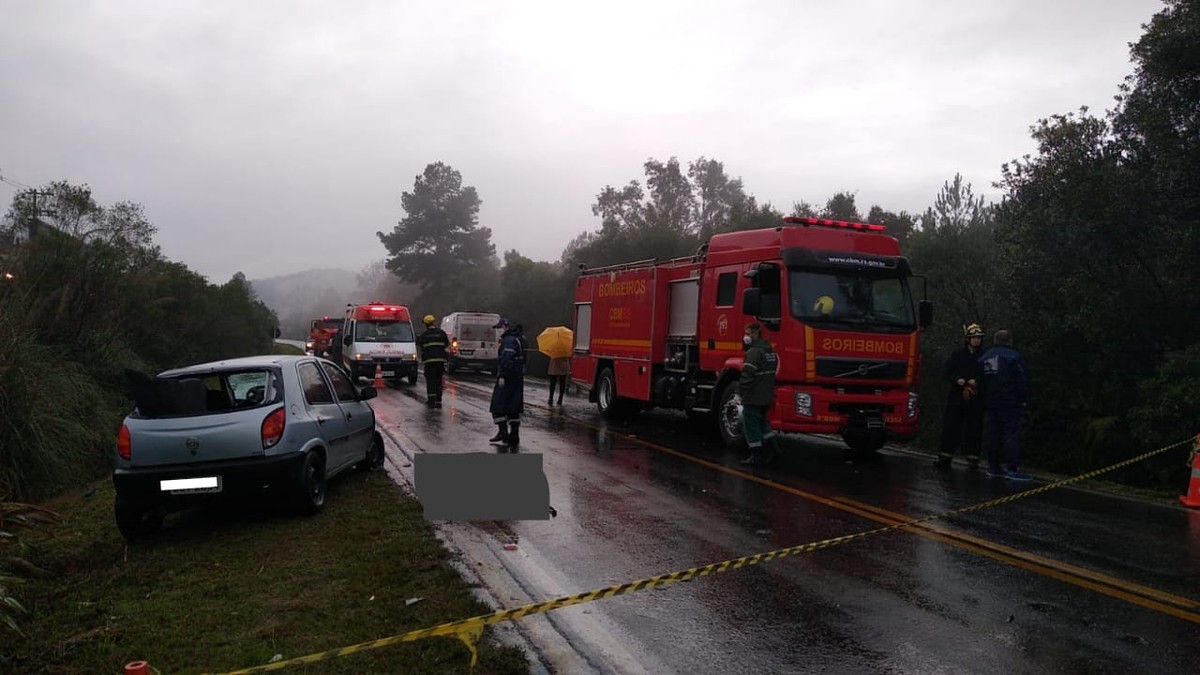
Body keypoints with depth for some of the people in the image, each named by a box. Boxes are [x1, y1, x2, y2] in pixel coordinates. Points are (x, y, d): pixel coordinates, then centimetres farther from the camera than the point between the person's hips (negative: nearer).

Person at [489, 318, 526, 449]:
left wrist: (502, 375, -25)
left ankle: (503, 432, -7)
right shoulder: (519, 338, 17)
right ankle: (514, 437, 15)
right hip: (518, 378, 10)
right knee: (513, 408, 12)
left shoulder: (509, 340, -14)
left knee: (498, 405, -4)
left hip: (507, 378, -10)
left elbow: (507, 359, -24)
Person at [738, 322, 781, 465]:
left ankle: (756, 455, 2)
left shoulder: (754, 351, -17)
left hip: (753, 396, -9)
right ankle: (772, 447, 17)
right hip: (766, 396, 9)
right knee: (761, 421, 21)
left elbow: (747, 374, -24)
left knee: (751, 424, -1)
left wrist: (741, 391, -14)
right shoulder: (770, 351, 14)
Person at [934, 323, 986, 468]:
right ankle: (946, 456, 6)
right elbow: (946, 372, 3)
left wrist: (977, 381, -14)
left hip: (976, 398, 0)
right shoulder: (958, 353, 5)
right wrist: (957, 380, -14)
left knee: (974, 428, 4)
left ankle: (973, 456, 12)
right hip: (957, 396, 0)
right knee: (950, 426, 0)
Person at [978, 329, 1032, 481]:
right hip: (1011, 403, -6)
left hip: (991, 404, 6)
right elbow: (1022, 380, -12)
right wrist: (1024, 400, -6)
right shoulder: (1014, 356, -8)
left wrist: (984, 400, 19)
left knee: (992, 435, 8)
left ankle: (993, 467, 12)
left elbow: (980, 382, 16)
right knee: (1012, 434, -6)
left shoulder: (983, 358, 13)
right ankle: (1012, 468, -9)